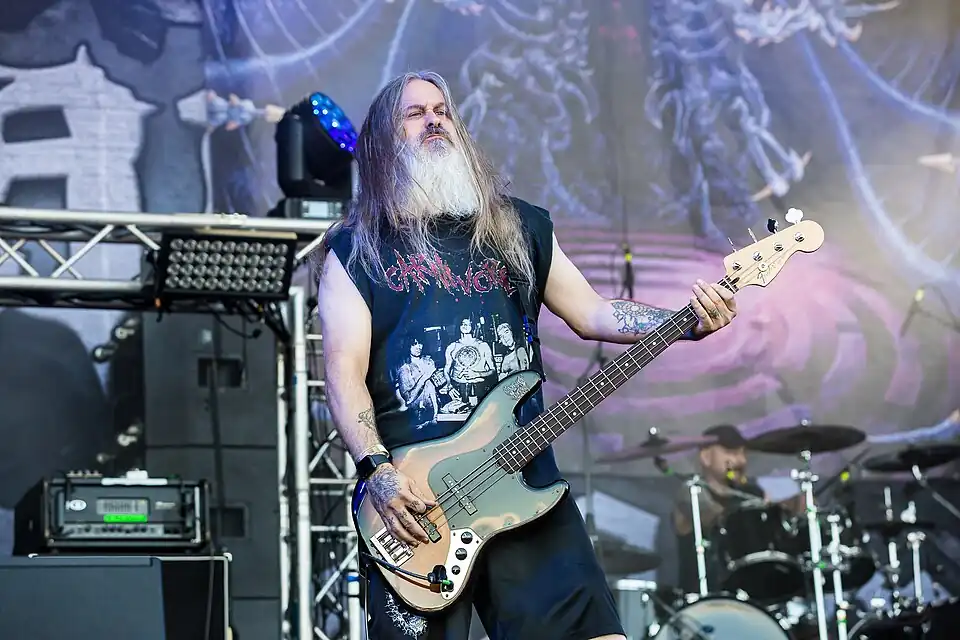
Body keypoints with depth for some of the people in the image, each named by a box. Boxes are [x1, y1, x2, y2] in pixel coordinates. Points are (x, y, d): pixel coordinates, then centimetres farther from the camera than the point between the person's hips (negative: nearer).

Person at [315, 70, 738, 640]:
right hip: (411, 497, -3)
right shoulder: (356, 250, 6)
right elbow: (345, 373, -1)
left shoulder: (520, 227, 18)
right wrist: (377, 470, -15)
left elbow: (591, 313, 16)